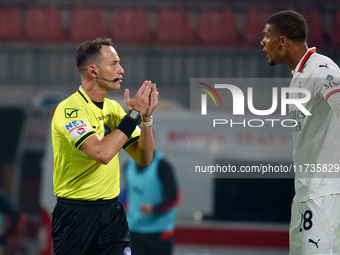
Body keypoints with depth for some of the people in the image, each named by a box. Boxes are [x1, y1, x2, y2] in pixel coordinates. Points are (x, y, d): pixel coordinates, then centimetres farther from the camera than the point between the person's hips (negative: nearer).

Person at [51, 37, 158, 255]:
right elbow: (102, 153, -28)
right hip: (77, 213, -6)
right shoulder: (69, 110, -14)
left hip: (112, 211, 6)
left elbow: (144, 159, 7)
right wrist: (134, 114, -20)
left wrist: (146, 118, -8)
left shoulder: (113, 107, 9)